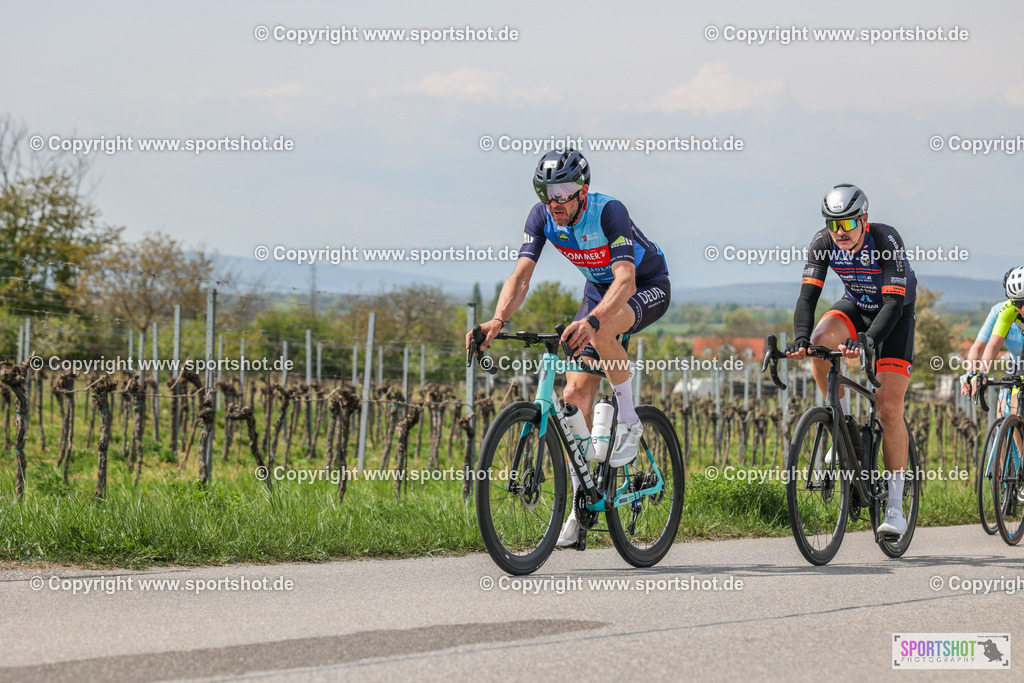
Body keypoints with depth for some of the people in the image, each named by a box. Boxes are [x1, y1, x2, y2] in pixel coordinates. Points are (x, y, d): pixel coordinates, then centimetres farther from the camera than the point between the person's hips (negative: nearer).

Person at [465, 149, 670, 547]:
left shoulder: (608, 212, -33)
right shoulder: (542, 217, -17)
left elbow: (626, 279, -44)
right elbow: (522, 274, -25)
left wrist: (592, 321, -62)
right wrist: (498, 320, -45)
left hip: (648, 287, -6)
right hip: (598, 289, 6)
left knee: (599, 332, -39)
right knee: (575, 394, -8)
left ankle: (629, 422, -16)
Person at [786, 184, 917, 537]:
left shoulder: (886, 240, -32)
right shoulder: (823, 243, -20)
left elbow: (894, 303, -37)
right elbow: (807, 296, -24)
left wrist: (868, 341, -53)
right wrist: (801, 338, -43)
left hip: (895, 315, -4)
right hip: (856, 305, 4)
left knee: (889, 409, -14)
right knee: (820, 342, -31)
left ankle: (895, 508, -7)